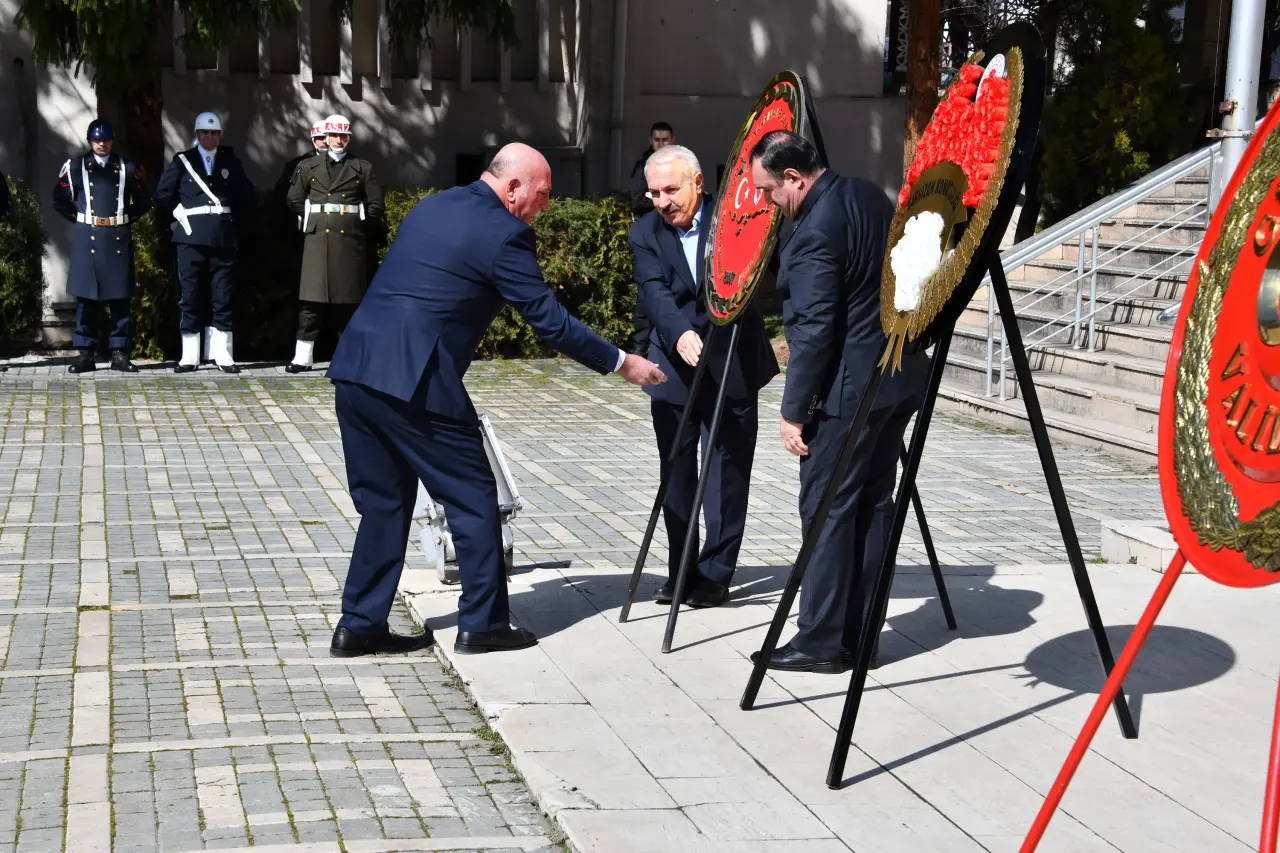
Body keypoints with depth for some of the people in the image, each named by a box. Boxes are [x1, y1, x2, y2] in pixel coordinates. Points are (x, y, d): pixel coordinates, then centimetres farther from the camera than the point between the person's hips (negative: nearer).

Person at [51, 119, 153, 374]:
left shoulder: (127, 168, 8)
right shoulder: (75, 166, 6)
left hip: (119, 238, 1)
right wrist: (78, 218, 4)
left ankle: (120, 353, 7)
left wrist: (126, 217, 5)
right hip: (87, 238, 0)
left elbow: (144, 201, 14)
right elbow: (60, 200, 12)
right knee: (85, 297, 1)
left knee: (120, 298, 2)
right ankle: (85, 353, 5)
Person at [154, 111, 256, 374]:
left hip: (224, 240, 1)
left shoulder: (231, 162, 12)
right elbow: (163, 194, 10)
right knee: (190, 298, 0)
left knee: (222, 298, 1)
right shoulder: (182, 161, 8)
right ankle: (189, 356, 4)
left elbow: (246, 195, 17)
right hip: (191, 238, -1)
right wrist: (178, 215, 3)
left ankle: (223, 355, 5)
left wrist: (236, 222, 10)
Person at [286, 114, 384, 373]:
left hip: (350, 239, 0)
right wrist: (316, 217, 10)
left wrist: (354, 220, 5)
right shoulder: (309, 167, 12)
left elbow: (376, 206, 8)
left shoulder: (363, 168, 9)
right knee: (312, 297, -3)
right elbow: (295, 200, 15)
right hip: (317, 238, 1)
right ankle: (303, 356, -1)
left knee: (348, 298, 2)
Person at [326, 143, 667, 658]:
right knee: (474, 497, 6)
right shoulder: (504, 234, -7)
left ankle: (360, 625, 19)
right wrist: (620, 363, 3)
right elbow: (549, 322, -7)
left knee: (384, 500, 17)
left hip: (354, 369, 8)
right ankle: (482, 624, 11)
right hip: (411, 380, -8)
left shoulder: (431, 206, 18)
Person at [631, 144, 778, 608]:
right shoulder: (646, 231, -1)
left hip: (732, 366, -2)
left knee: (728, 472, 1)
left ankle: (715, 574, 9)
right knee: (676, 473, 8)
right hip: (675, 369, 3)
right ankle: (680, 572, 19)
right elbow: (653, 291, -15)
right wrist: (680, 333, -33)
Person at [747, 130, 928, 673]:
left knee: (826, 510, -2)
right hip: (903, 377, 9)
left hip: (849, 389, -9)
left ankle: (822, 642, 3)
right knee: (874, 503, 12)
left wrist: (794, 411, -14)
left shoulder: (816, 231, -20)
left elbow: (815, 330, -21)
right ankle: (859, 636, 18)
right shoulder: (869, 195, 9)